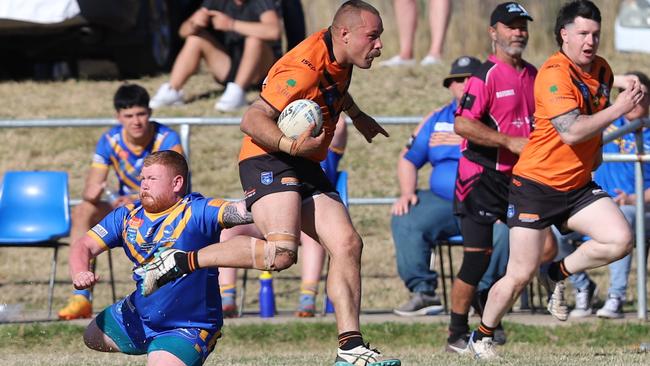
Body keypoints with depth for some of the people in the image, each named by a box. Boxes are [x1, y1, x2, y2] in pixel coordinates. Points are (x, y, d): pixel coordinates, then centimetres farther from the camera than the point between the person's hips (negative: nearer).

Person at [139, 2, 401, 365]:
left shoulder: (337, 59, 8)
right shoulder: (305, 67, -21)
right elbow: (252, 120, -23)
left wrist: (357, 116, 39)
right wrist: (291, 145, -34)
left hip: (307, 169, 10)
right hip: (269, 161, -9)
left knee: (348, 244, -4)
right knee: (281, 252, -29)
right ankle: (179, 261, -16)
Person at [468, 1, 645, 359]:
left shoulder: (602, 70, 7)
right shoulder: (554, 74, -18)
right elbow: (571, 131, -30)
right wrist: (619, 108, -28)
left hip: (578, 186, 7)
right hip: (536, 184, -6)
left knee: (620, 240, -16)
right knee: (521, 274, -3)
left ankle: (559, 273, 10)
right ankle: (482, 336, 20)